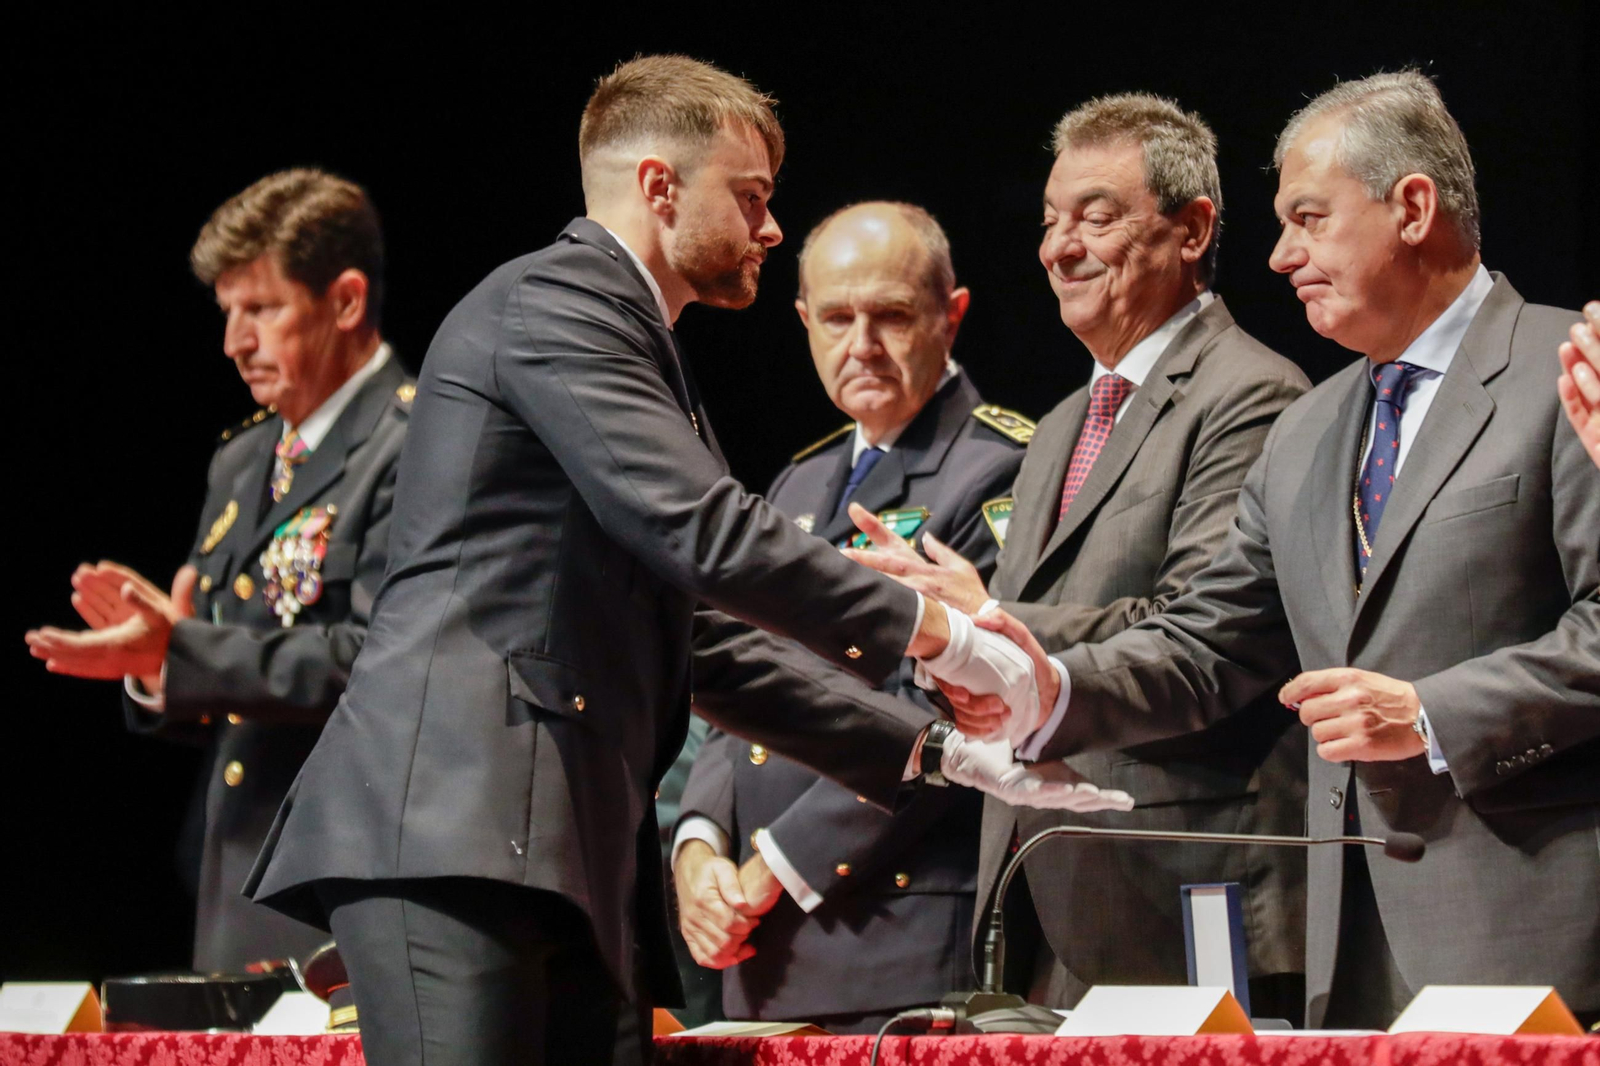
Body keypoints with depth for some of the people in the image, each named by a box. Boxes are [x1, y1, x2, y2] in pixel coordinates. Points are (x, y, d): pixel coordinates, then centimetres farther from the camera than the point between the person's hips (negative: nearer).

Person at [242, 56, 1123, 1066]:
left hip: (572, 861, 10)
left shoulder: (640, 350, 28)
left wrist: (944, 753, 22)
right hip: (449, 827, -10)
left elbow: (708, 646, 28)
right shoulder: (552, 301, -3)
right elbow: (708, 534, -14)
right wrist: (939, 635, -8)